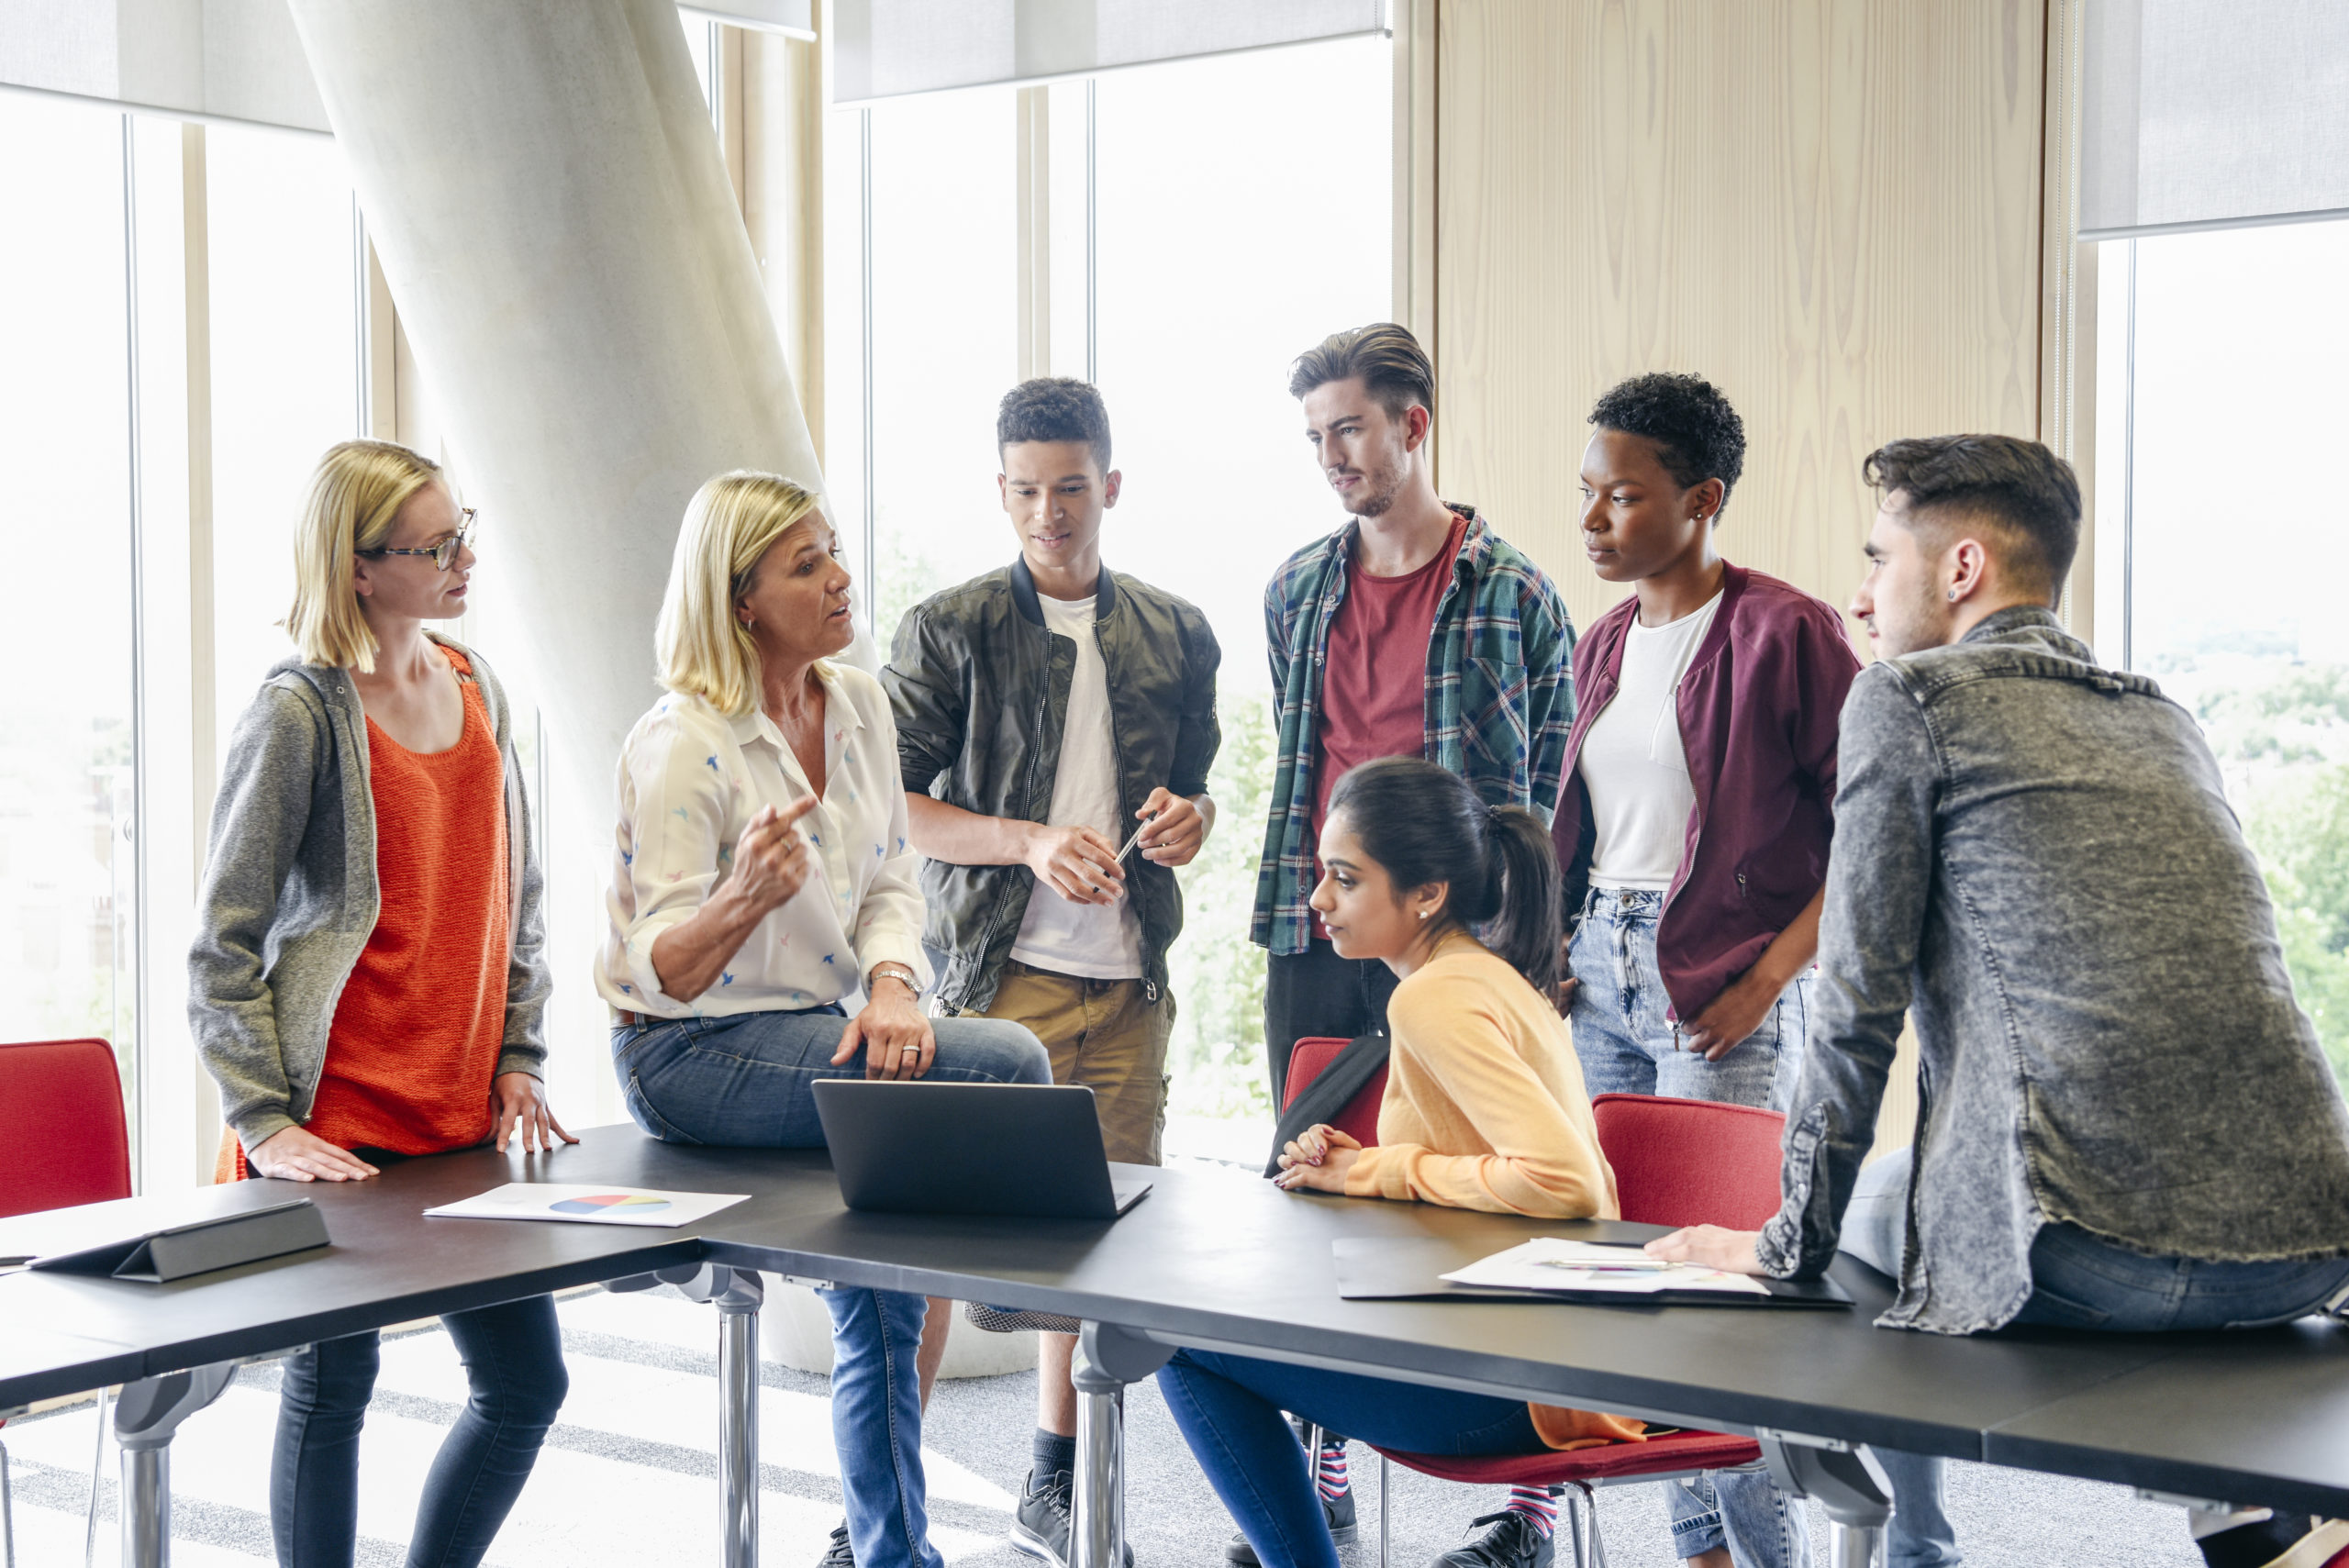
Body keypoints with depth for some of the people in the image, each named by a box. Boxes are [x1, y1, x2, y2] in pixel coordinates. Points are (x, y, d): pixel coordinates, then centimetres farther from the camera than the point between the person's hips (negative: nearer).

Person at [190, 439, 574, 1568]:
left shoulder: (476, 688, 10)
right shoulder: (298, 714, -10)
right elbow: (222, 943, -10)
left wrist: (517, 1060, 10)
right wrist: (264, 1124, -14)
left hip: (465, 1117, 7)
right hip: (339, 1127, -6)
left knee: (527, 1384, 8)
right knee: (333, 1385, 4)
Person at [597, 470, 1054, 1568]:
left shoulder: (858, 705, 6)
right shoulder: (680, 747, -16)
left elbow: (890, 883, 8)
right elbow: (664, 970, -17)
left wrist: (891, 985, -14)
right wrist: (746, 896, -38)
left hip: (811, 1034, 7)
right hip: (691, 1055, -7)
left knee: (881, 1303, -2)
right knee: (1008, 1065, -21)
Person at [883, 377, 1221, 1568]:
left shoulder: (1176, 635, 12)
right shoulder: (947, 631, 0)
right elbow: (892, 809, -4)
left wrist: (1188, 821, -3)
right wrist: (1032, 843, -17)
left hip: (1130, 981, 4)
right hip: (997, 976, -4)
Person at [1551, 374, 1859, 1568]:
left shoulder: (1784, 632, -10)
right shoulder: (1602, 645, 13)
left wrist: (1768, 977, -14)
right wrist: (1552, 947, 9)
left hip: (1721, 995, -7)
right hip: (1599, 975, 7)